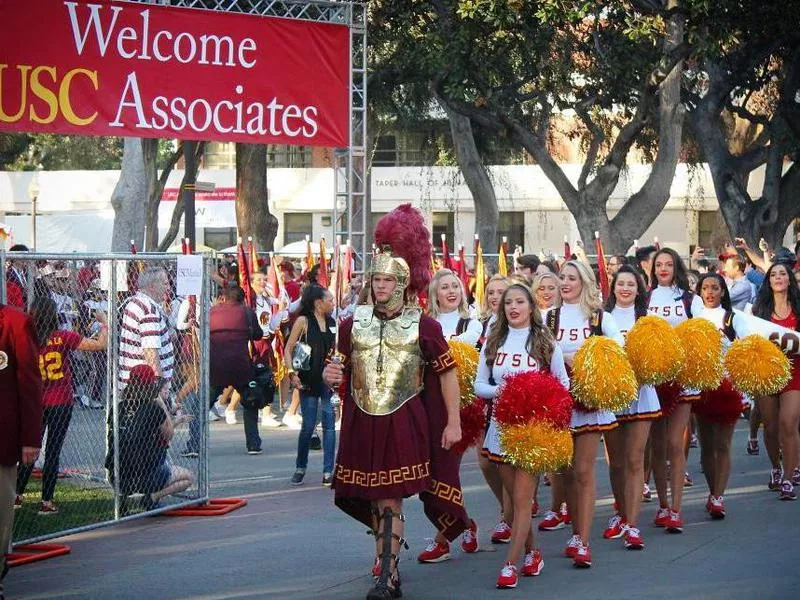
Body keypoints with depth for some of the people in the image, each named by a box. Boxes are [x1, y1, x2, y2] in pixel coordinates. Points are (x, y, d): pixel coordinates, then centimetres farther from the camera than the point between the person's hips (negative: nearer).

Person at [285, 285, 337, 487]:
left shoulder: (332, 323, 11)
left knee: (329, 424, -1)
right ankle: (300, 468, 17)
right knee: (308, 426, 0)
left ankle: (328, 472, 1)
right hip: (309, 381, -4)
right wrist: (292, 373, -13)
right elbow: (288, 349, -3)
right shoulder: (303, 321, -3)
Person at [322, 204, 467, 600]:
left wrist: (453, 421, -1)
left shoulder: (424, 327, -2)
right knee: (373, 501, 10)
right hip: (362, 424, 4)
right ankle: (390, 563, 25)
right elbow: (343, 375, 17)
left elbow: (447, 372, 2)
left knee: (390, 500, -9)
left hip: (404, 423, -4)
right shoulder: (352, 325, 7)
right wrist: (331, 376, -7)